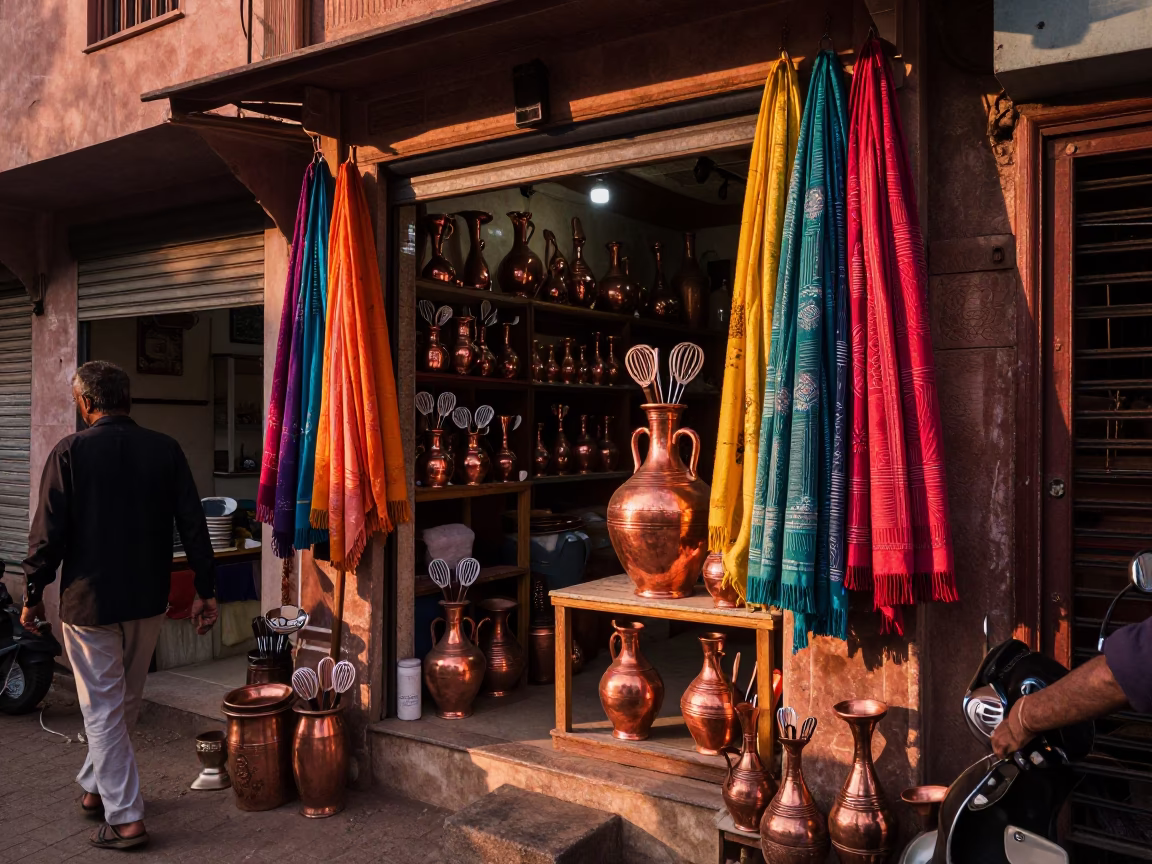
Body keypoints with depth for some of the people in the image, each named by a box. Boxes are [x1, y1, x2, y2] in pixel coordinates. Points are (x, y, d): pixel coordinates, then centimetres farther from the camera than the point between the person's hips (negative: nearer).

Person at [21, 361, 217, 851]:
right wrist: (205, 590, 4)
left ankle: (125, 817, 6)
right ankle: (95, 788, 37)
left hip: (89, 602, -4)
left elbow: (48, 534, -9)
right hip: (149, 602, 4)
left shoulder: (69, 453, -10)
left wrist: (33, 596, 3)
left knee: (103, 709, 5)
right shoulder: (166, 451, -2)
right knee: (125, 702, 20)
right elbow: (194, 525, -2)